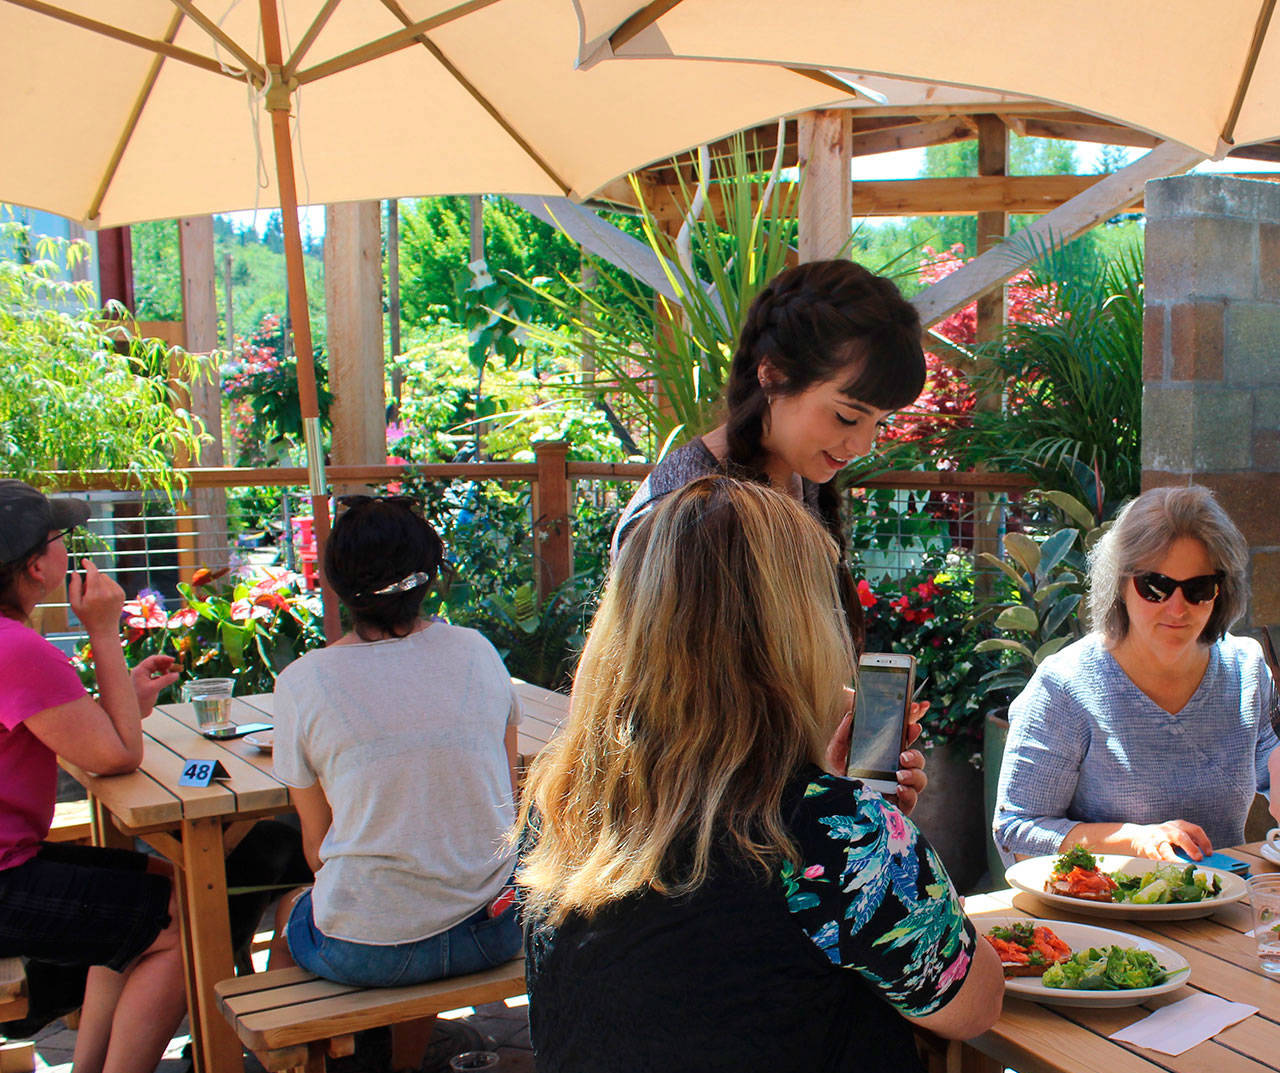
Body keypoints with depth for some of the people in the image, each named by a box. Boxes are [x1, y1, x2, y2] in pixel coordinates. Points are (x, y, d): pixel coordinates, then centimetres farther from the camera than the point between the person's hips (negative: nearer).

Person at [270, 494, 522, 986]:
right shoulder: (477, 651, -1)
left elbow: (317, 844, 1)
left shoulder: (301, 683, -9)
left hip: (367, 954, -3)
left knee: (290, 909, 29)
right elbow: (506, 798, 9)